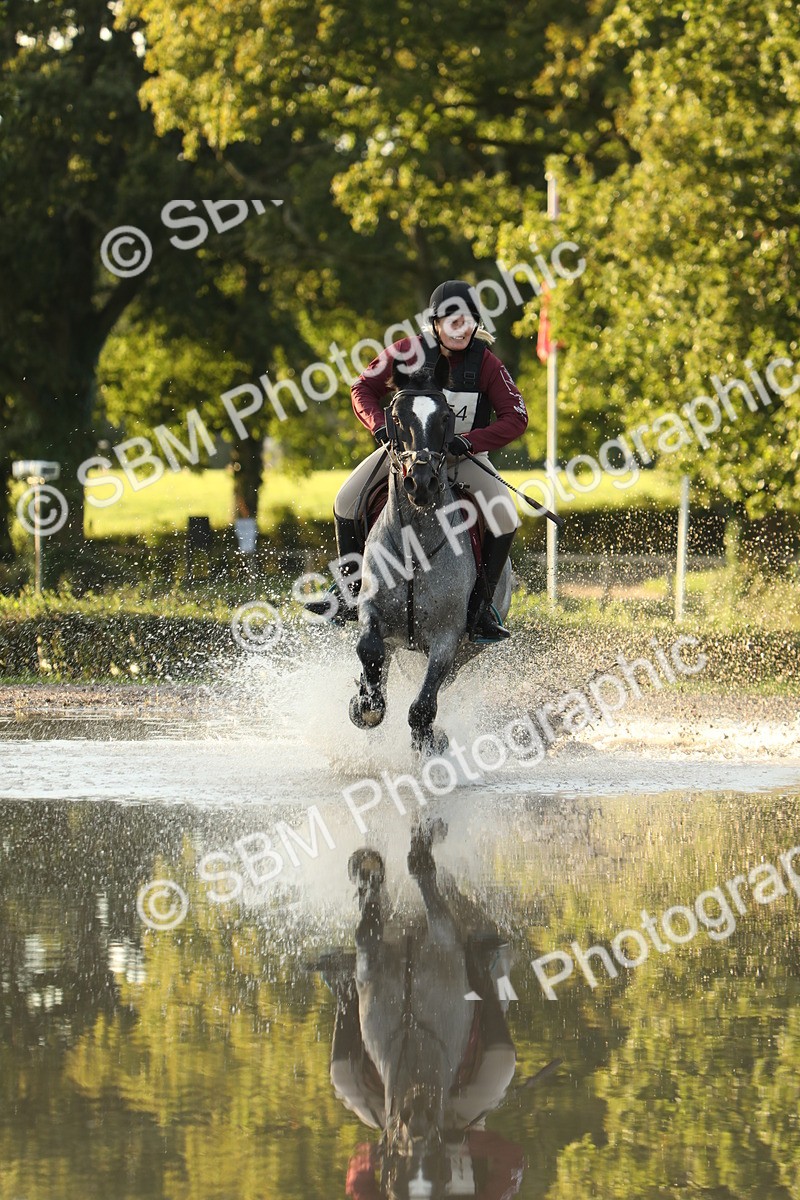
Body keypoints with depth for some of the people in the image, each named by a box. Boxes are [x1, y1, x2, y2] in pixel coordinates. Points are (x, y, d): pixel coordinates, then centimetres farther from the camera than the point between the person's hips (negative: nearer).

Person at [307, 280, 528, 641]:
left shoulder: (486, 363, -16)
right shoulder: (411, 351, -13)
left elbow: (515, 419, -18)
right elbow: (363, 388, -2)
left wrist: (469, 442, -30)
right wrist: (379, 425, -21)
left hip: (465, 455, -1)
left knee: (504, 516, -26)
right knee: (346, 502, -16)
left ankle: (480, 609, -14)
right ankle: (350, 592, 2)